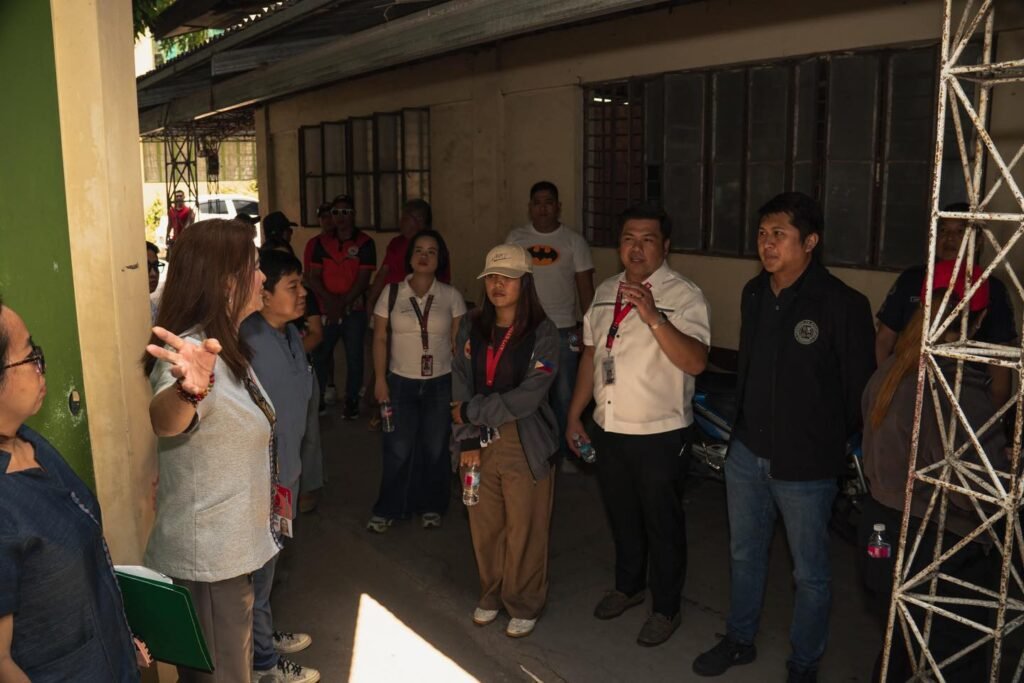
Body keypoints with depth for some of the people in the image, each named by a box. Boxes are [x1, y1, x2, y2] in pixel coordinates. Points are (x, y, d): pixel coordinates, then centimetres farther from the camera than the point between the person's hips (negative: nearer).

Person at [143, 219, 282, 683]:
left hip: (230, 548, 9)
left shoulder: (224, 348, 4)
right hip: (209, 558, -9)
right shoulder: (193, 352, -26)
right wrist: (189, 390, -69)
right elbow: (165, 420, -50)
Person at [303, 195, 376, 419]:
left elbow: (363, 279, -8)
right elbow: (313, 277, 4)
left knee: (354, 357, 3)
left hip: (354, 310, -2)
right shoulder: (321, 242, 6)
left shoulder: (364, 243, -4)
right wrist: (330, 301, -12)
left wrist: (342, 304, -15)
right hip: (326, 309, 3)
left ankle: (351, 400, 17)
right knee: (320, 354, 5)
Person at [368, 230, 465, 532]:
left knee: (435, 448, 10)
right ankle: (387, 509, 21)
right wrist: (380, 379, -3)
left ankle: (431, 506, 28)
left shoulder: (451, 296, -1)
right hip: (401, 382, 0)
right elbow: (380, 339, 1)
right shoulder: (392, 293, -2)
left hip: (441, 383, 1)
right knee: (398, 450, 5)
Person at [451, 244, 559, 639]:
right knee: (484, 526, 14)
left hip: (525, 446, -4)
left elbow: (527, 397, -17)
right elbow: (460, 387, 1)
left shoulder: (542, 333, -10)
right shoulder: (472, 327, 3)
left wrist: (471, 412, -12)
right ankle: (491, 595, 37)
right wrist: (466, 439, -7)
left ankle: (524, 606, 28)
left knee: (524, 530, 6)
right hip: (479, 443, 4)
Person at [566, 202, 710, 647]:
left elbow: (695, 362, -27)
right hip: (608, 428, 6)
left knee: (662, 524, 11)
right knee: (621, 515, 22)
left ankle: (666, 608, 31)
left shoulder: (683, 296, -14)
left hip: (660, 434, -6)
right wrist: (574, 415, 14)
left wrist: (653, 316, -37)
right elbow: (590, 355, 13)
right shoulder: (605, 292, 6)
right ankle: (628, 586, 45)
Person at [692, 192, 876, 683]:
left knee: (810, 573, 12)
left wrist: (838, 445, -1)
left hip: (806, 463, -6)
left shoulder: (842, 304, -17)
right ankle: (739, 641, 43)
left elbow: (860, 387, -11)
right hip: (747, 451, 6)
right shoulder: (754, 293, 3)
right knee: (744, 554, 22)